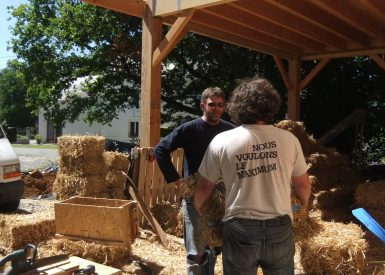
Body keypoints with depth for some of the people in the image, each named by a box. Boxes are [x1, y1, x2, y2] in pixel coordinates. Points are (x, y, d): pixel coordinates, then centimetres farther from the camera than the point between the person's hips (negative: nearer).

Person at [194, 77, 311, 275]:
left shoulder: (221, 142, -7)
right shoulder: (289, 139, -4)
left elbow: (204, 186, 2)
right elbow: (303, 186, 7)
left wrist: (197, 207, 23)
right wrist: (304, 204, 29)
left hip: (240, 229, -1)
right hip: (279, 228, 1)